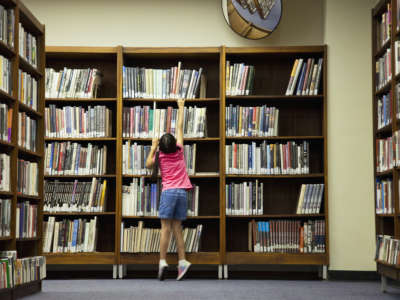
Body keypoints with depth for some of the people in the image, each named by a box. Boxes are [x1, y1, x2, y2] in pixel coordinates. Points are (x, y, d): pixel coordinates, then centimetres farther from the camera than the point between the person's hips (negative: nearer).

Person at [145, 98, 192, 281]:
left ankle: (162, 261, -15)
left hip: (168, 192, -3)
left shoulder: (160, 156, -1)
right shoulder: (179, 151, 6)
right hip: (182, 192, 3)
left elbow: (148, 165, 15)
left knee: (166, 228, -6)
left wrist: (153, 147, 15)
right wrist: (181, 108, 23)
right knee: (177, 228, 7)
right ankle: (182, 261, 0)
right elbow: (179, 127, 14)